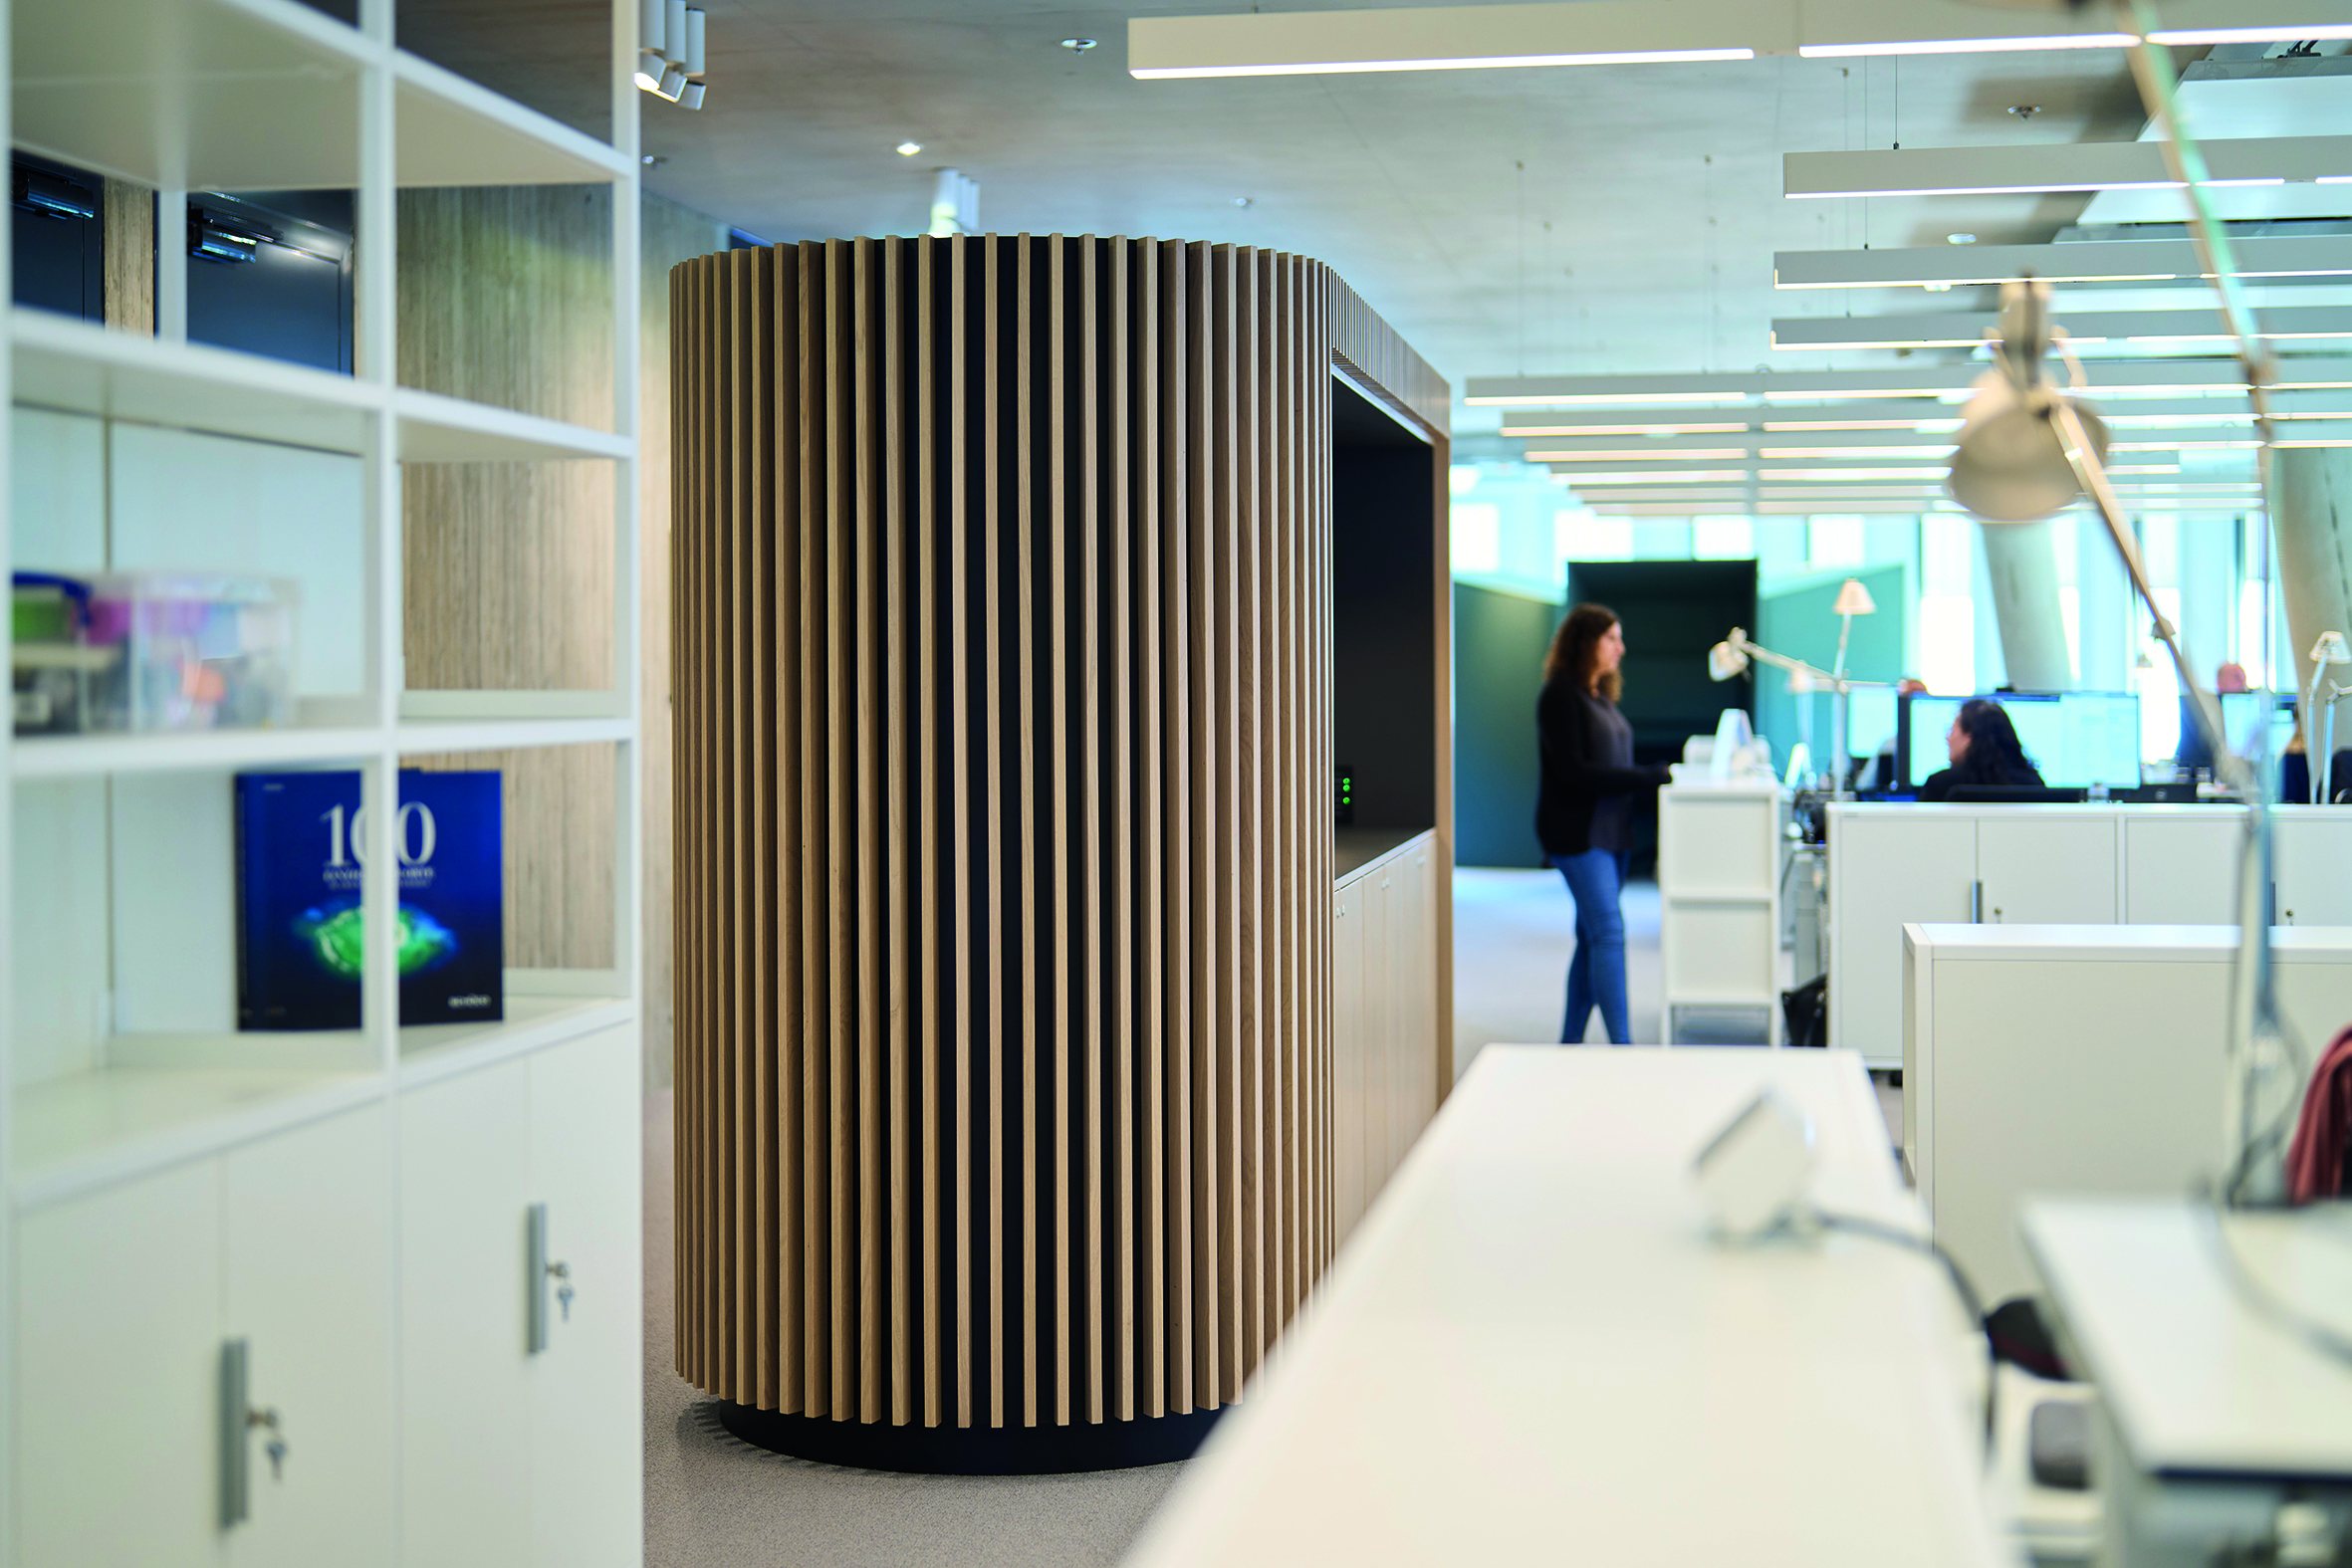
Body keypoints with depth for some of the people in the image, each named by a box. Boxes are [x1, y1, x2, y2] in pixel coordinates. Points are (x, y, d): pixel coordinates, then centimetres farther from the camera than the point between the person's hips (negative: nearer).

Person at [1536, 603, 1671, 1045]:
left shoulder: (1600, 696, 16)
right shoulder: (1560, 696, -11)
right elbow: (1572, 771, -17)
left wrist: (1654, 778, 2)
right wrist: (1648, 778, -18)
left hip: (1609, 832, 9)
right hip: (1577, 833, -9)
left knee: (1593, 937, 10)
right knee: (1608, 932, -13)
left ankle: (1571, 1042, 16)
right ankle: (1621, 1044, -13)